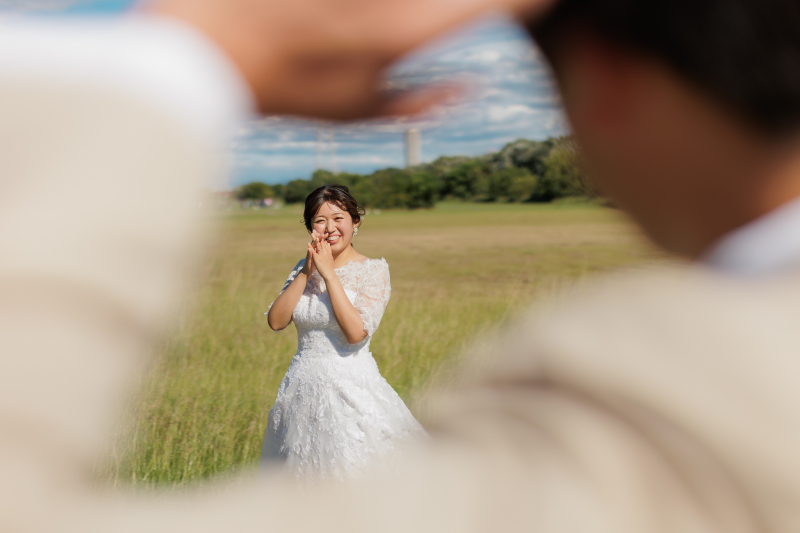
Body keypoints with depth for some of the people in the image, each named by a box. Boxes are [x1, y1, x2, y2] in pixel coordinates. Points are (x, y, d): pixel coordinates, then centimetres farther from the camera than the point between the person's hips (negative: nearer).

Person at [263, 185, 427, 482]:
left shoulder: (372, 271, -6)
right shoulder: (304, 268, 8)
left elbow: (356, 332, -20)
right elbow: (276, 321, -3)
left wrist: (329, 273, -16)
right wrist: (306, 272, -10)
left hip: (352, 390, -5)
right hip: (304, 388, 5)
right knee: (306, 477, 11)